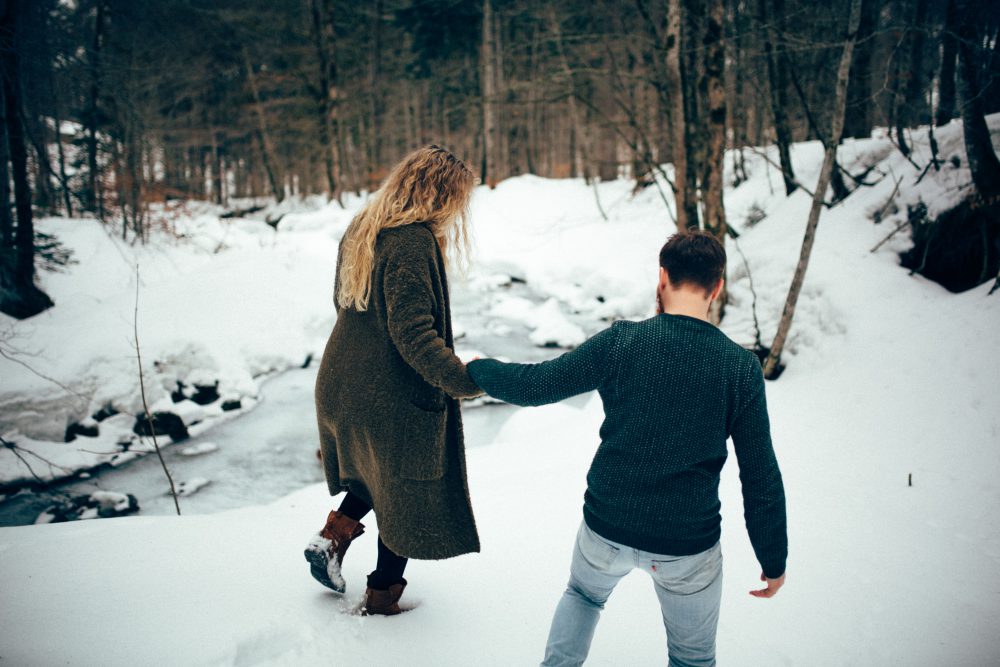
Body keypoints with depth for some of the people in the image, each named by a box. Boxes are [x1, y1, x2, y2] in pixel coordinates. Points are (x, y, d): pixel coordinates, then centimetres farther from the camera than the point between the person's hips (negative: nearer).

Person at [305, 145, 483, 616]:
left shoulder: (360, 229, 5)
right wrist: (464, 380, -32)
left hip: (340, 385, 8)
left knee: (378, 470, 32)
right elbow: (414, 332, -29)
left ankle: (334, 535, 19)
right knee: (408, 494, 13)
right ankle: (382, 596, 27)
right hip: (393, 399, -8)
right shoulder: (414, 243, -23)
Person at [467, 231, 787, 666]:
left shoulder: (622, 342, -14)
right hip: (688, 546, 0)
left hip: (606, 530, 1)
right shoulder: (742, 368, -11)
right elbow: (761, 479, -8)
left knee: (583, 594, 35)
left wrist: (477, 369, 12)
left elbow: (534, 385, -7)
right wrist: (773, 561, 5)